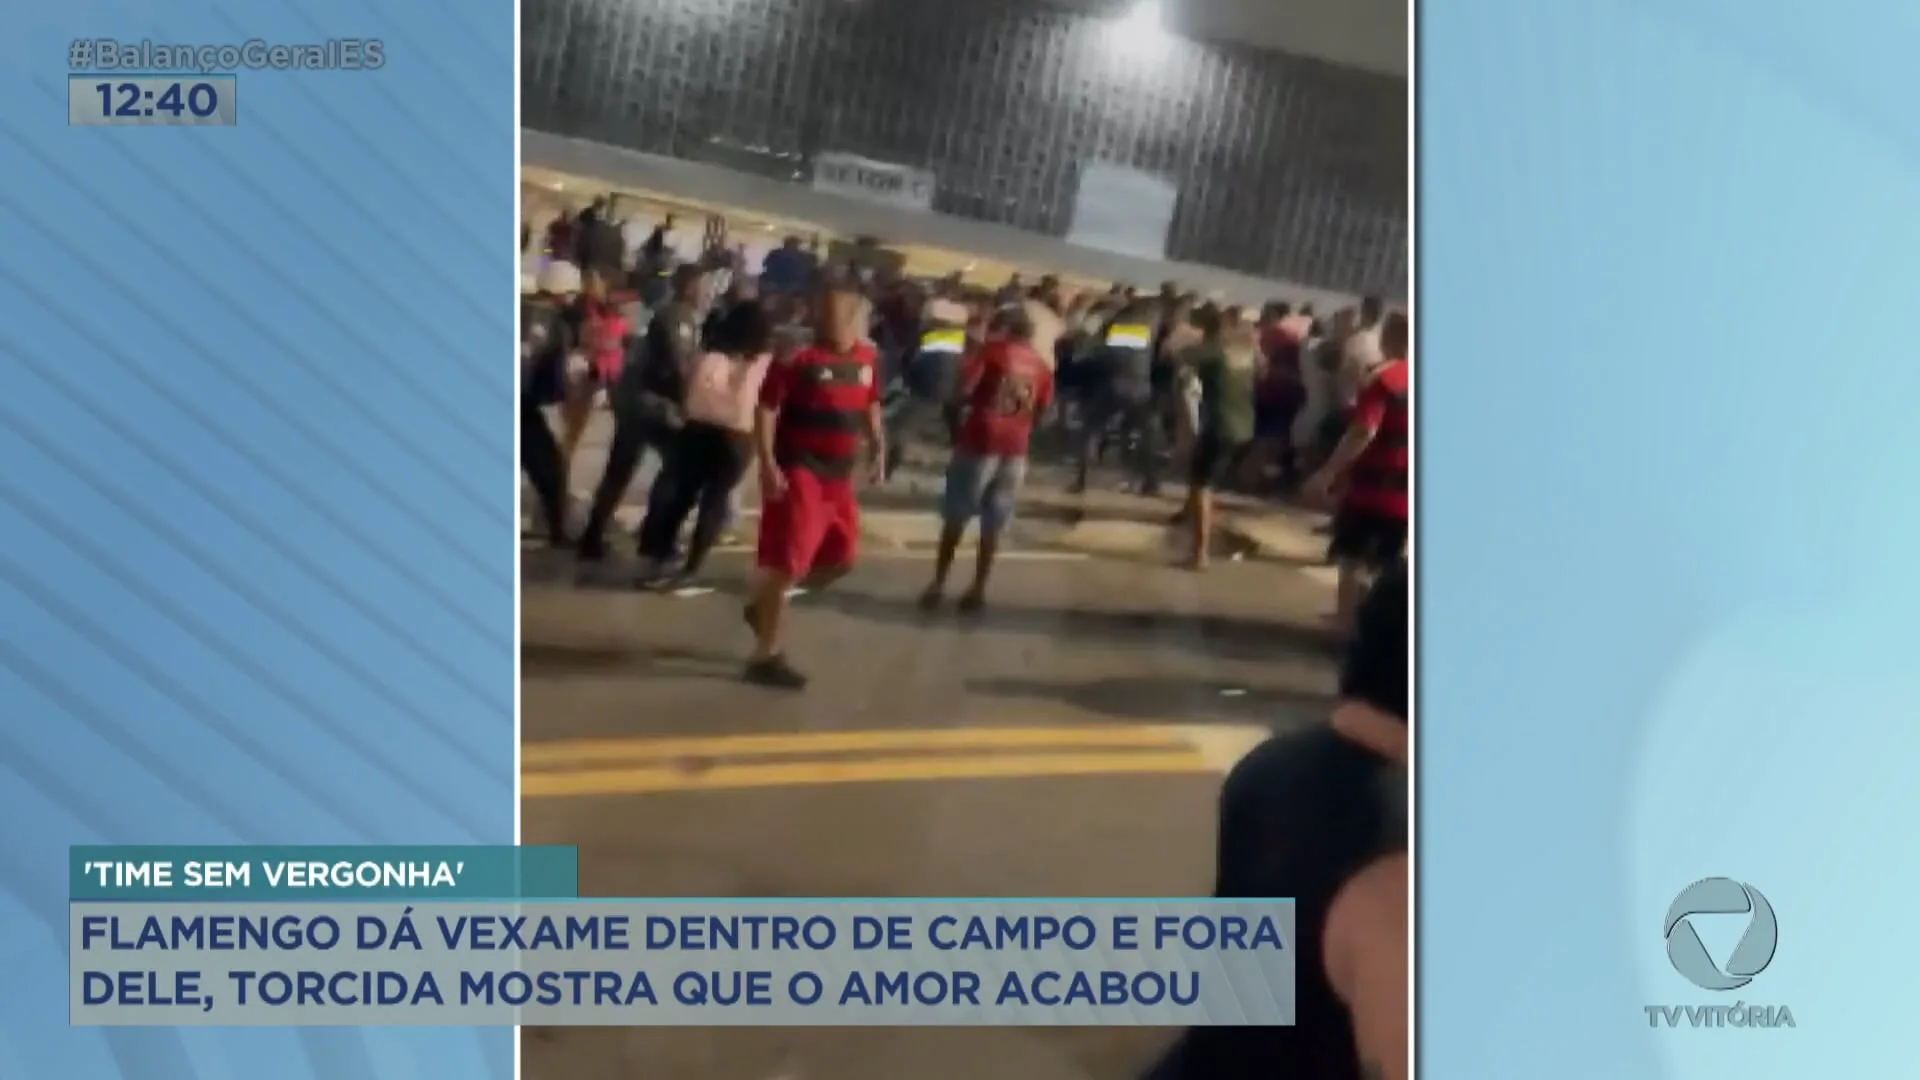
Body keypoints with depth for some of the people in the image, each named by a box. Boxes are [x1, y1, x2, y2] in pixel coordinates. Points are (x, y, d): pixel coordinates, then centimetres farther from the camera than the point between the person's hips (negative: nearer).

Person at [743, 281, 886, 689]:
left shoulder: (867, 359, 6)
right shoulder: (799, 357, -15)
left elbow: (870, 405, 22)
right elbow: (766, 409, -14)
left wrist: (877, 445, 9)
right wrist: (768, 464, -22)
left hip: (838, 474, 8)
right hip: (799, 471, -8)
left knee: (841, 557, 16)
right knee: (787, 563, -5)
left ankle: (764, 605, 34)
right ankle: (766, 657, 7)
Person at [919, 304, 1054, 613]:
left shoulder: (992, 351, -3)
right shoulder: (1042, 366, 9)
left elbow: (962, 392, -10)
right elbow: (1042, 411, 10)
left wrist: (957, 415, 7)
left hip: (980, 442, -3)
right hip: (1014, 449, 3)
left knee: (955, 518, 6)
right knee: (993, 525, 9)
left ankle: (938, 585, 9)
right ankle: (978, 589, 12)